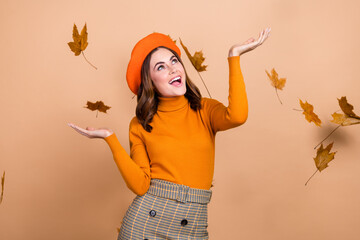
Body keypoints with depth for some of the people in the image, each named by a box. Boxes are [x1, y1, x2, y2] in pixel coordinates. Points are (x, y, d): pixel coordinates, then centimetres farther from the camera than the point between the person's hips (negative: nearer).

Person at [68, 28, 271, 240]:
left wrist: (234, 57, -14)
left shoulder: (205, 110, 1)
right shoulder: (140, 125, 1)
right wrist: (111, 138, -12)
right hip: (145, 222, 0)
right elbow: (140, 185, -7)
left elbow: (237, 116, -22)